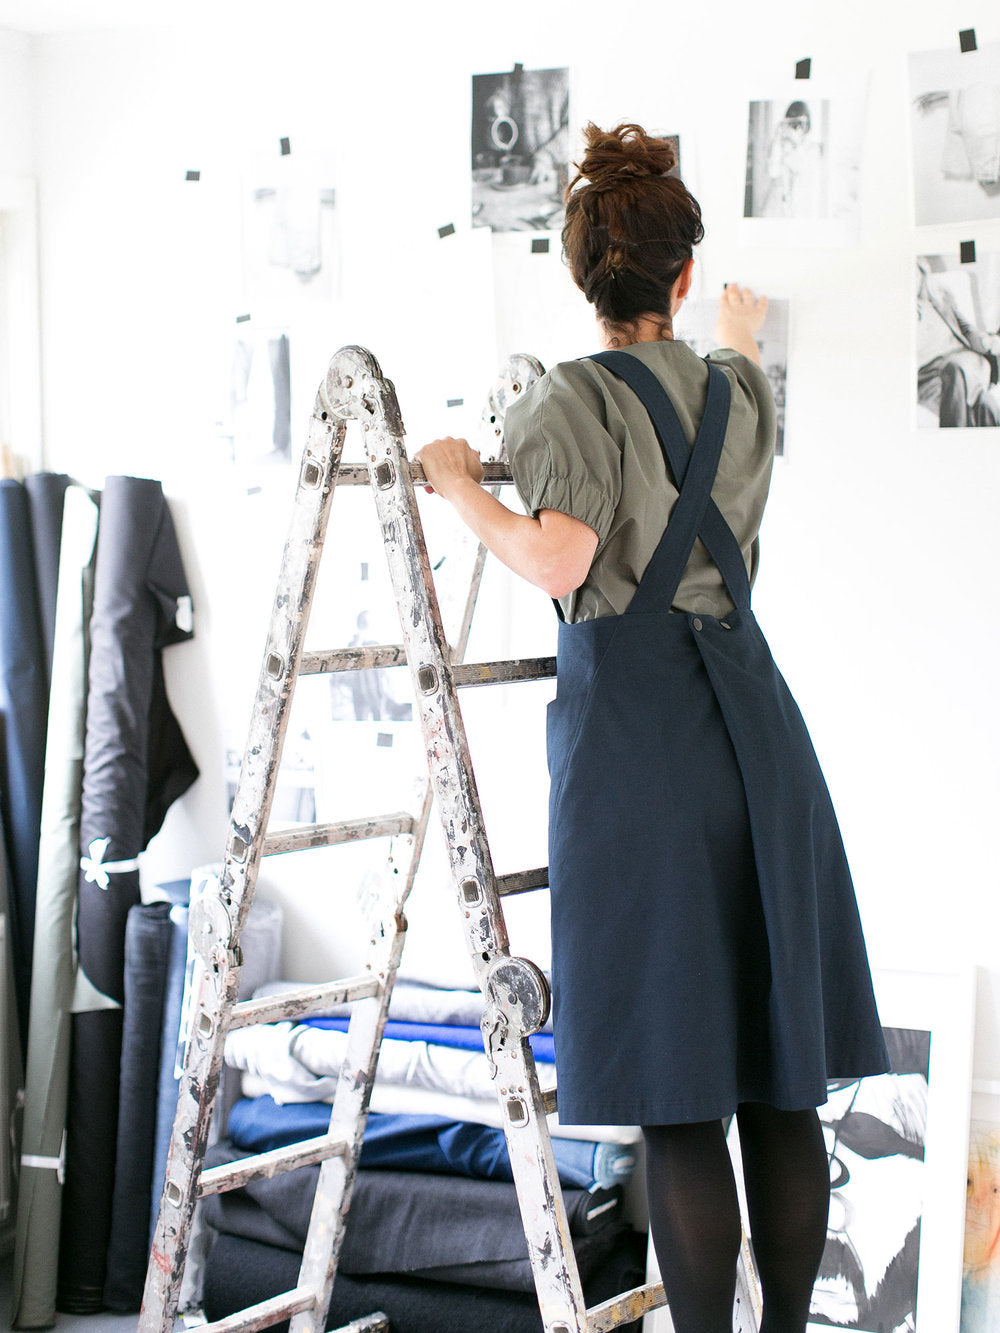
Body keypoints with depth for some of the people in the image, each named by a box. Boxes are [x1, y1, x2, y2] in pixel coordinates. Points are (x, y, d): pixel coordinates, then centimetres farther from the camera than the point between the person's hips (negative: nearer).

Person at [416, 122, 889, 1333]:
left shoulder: (577, 397, -5)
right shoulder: (740, 393, 13)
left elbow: (560, 563, -18)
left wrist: (461, 487, -2)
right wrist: (741, 334, 59)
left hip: (633, 729, -5)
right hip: (752, 720, 6)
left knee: (675, 1095, -2)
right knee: (777, 1073, 11)